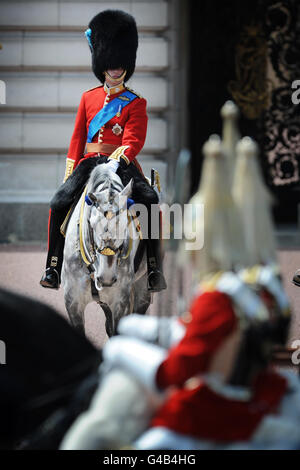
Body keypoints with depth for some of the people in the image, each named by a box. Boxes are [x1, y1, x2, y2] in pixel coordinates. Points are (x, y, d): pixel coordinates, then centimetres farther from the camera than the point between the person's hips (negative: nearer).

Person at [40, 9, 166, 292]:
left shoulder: (136, 103, 5)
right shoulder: (89, 98, 14)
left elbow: (134, 141, -8)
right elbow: (78, 138, 16)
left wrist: (115, 162, -26)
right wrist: (70, 173, 8)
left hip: (123, 163, -2)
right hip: (90, 161, 3)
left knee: (149, 200, -29)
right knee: (59, 203, -21)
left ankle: (154, 269, -21)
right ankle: (53, 268, -9)